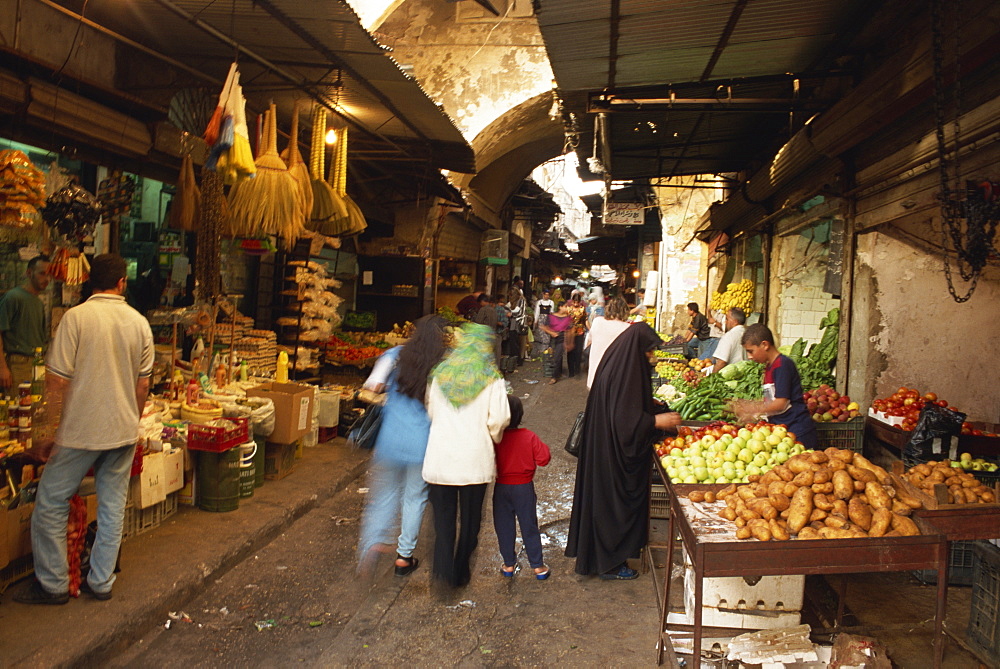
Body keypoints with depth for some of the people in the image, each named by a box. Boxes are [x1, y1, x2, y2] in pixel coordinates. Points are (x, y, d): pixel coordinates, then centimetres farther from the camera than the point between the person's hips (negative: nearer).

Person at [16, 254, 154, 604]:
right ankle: (101, 582, 22)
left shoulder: (76, 317, -11)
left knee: (50, 505, 11)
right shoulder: (139, 322, 2)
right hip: (124, 431, 5)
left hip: (81, 431, -4)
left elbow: (57, 381, -13)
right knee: (113, 506, 13)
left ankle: (52, 584, 18)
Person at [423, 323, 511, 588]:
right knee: (470, 519, 14)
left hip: (439, 459, 2)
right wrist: (493, 439, 11)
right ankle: (461, 573, 25)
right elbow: (498, 419, -9)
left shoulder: (440, 374, 5)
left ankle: (443, 572, 3)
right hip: (475, 459, -1)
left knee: (443, 519, 10)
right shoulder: (491, 378, -4)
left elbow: (430, 411, 12)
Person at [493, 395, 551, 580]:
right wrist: (542, 446, 5)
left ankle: (509, 565, 23)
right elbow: (544, 459, -12)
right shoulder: (529, 437, -14)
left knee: (503, 527, 14)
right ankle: (538, 566, 17)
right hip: (524, 488, 0)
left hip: (501, 488, 0)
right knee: (529, 526, 11)